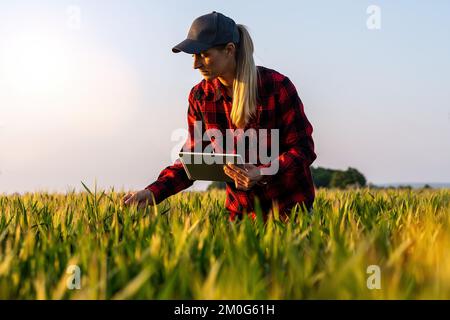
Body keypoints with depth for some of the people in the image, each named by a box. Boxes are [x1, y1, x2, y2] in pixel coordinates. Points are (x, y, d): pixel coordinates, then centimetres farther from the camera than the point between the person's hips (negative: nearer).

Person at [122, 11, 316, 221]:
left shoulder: (278, 86, -17)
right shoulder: (200, 96, -5)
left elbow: (303, 149, -14)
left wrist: (263, 174, -31)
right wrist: (153, 192, -16)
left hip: (291, 204, -3)